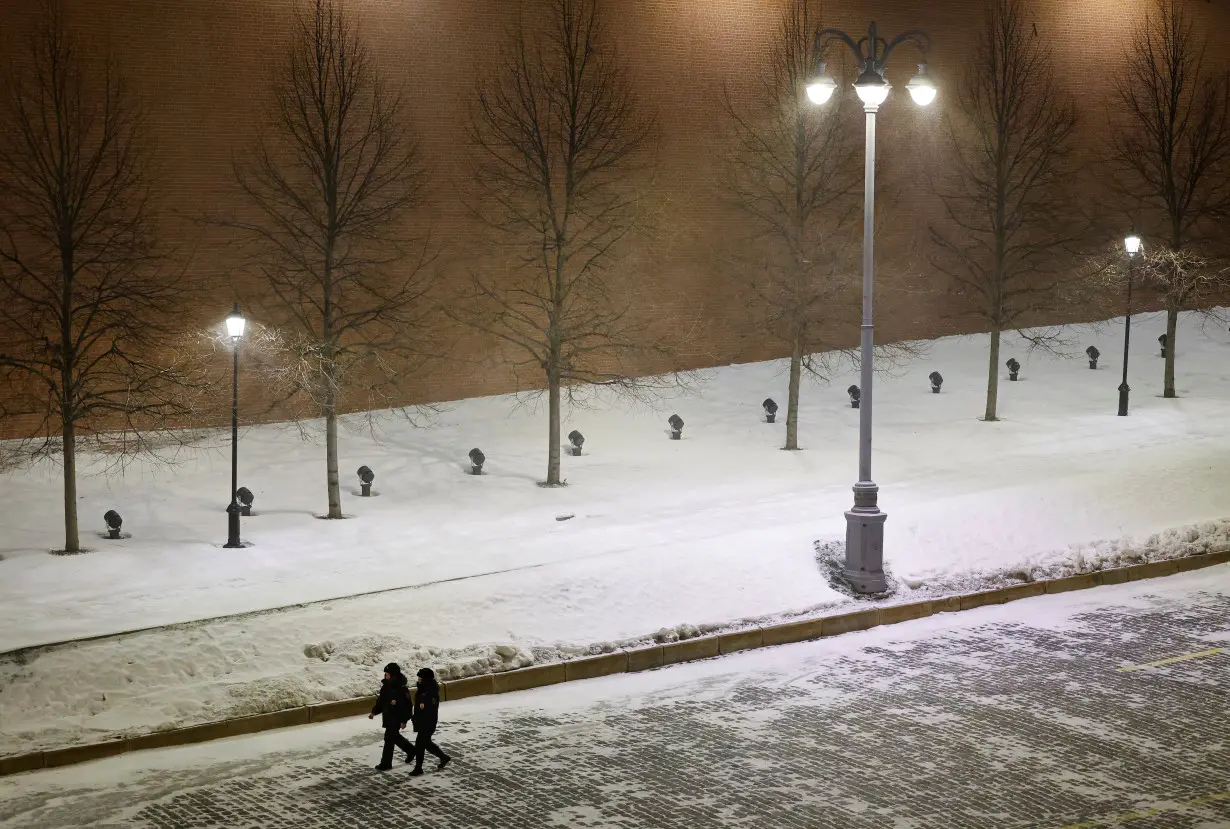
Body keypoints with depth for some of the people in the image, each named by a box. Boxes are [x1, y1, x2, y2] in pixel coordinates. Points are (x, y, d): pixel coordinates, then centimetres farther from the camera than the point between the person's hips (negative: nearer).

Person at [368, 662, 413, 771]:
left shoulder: (402, 688, -22)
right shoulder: (386, 686, 2)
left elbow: (407, 705, -20)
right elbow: (381, 700, 13)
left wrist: (404, 720, -20)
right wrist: (374, 712, 6)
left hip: (396, 718, -9)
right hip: (388, 716, 9)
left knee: (389, 738, -4)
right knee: (394, 736, 21)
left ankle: (386, 763, 6)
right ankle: (411, 750, 42)